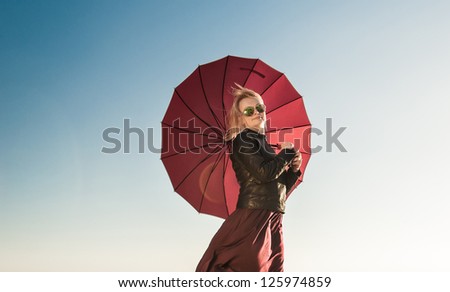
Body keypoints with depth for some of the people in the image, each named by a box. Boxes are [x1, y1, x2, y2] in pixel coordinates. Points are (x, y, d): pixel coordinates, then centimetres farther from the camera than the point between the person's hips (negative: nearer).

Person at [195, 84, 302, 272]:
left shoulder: (265, 145, 19)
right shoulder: (243, 139, -3)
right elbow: (263, 174, -19)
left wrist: (293, 170, 4)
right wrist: (287, 152, -4)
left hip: (274, 220, 8)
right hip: (252, 216, -8)